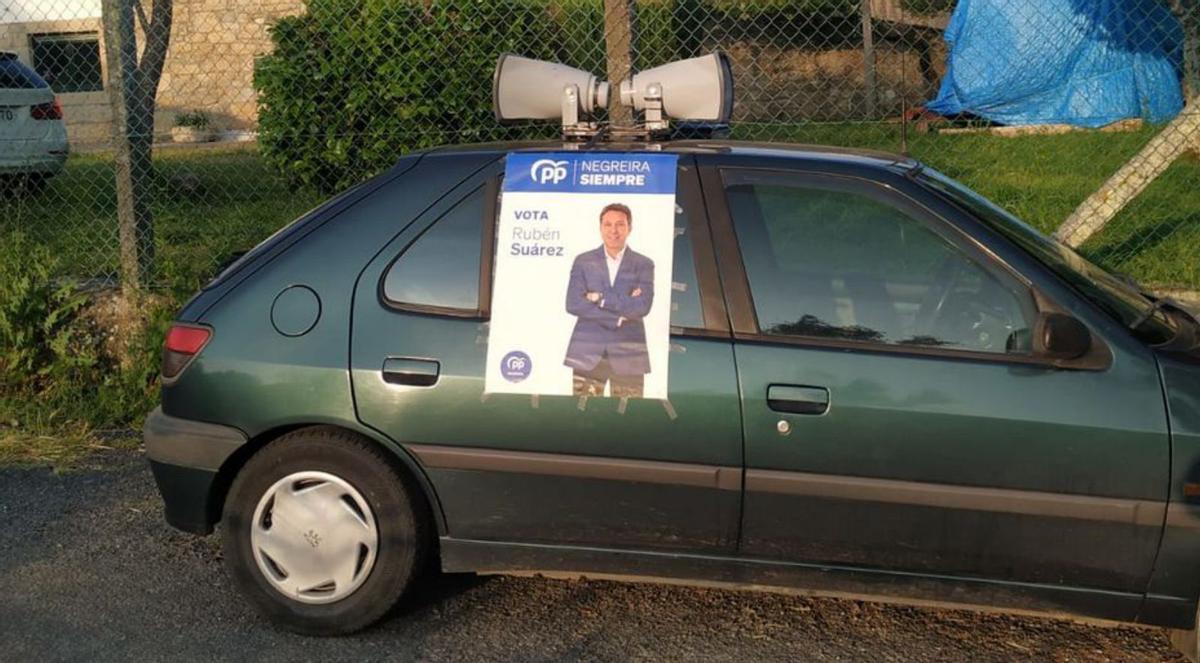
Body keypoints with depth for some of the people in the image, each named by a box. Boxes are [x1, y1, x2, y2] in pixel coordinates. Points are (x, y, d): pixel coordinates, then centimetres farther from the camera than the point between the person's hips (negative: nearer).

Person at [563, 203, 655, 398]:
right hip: (587, 353, 0)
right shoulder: (583, 261, 8)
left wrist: (601, 298, -9)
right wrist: (617, 318, -10)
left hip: (628, 355, 0)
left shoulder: (644, 265, 7)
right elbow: (573, 304, -4)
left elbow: (642, 306, -8)